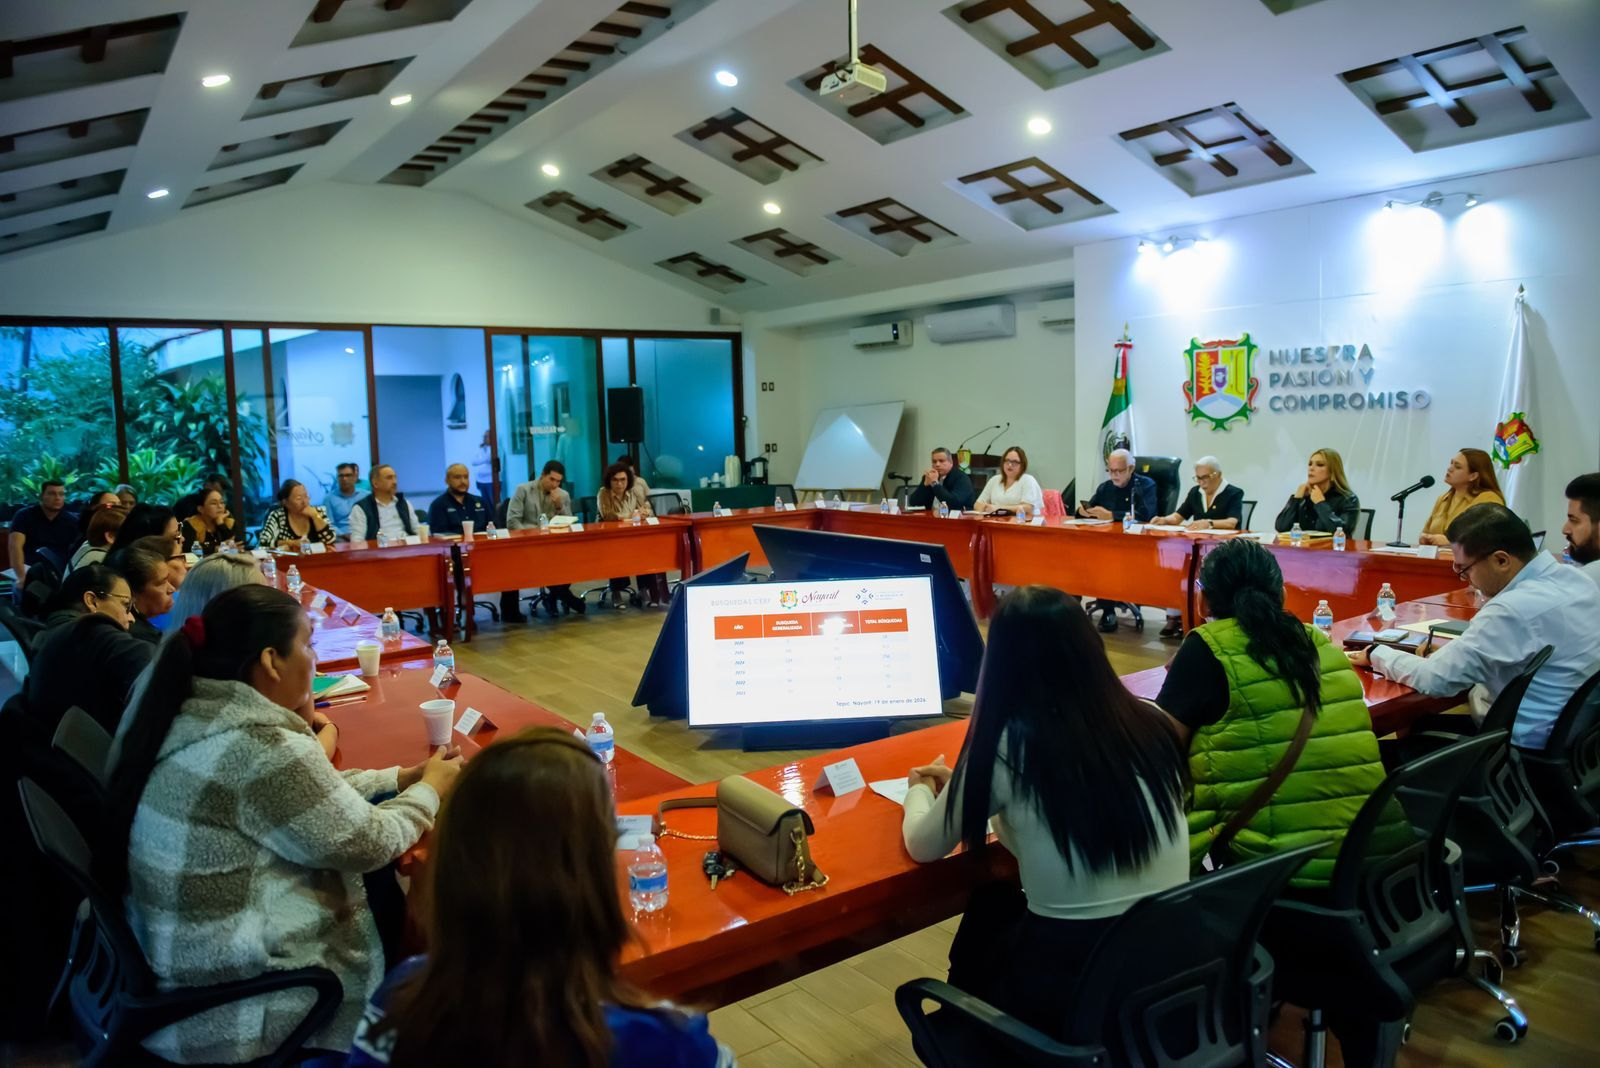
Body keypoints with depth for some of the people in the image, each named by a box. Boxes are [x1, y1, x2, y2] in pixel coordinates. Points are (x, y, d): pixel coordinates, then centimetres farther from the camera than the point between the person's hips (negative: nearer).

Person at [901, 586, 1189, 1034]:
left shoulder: (1006, 744, -16)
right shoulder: (1152, 724, -3)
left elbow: (925, 847, 0)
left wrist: (920, 790, 21)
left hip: (1064, 988, -4)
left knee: (986, 912, 26)